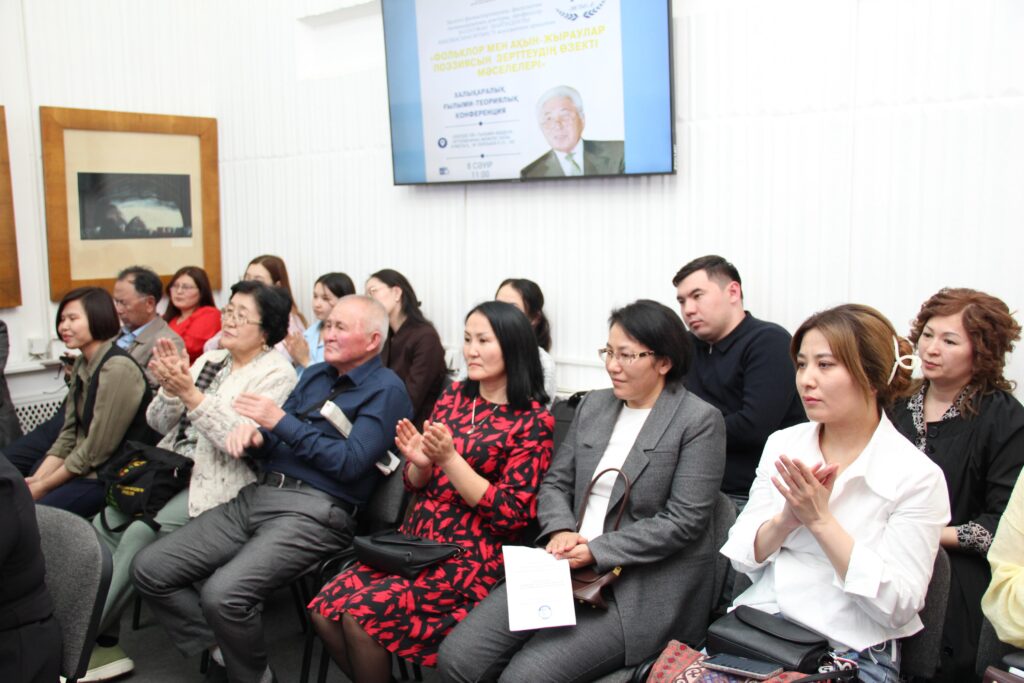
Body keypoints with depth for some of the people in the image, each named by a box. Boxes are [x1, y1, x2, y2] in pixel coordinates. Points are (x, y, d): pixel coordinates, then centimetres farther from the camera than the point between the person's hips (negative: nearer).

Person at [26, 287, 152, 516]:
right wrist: (35, 479, -3)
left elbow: (96, 452, -18)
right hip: (79, 469, 8)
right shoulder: (81, 365, 11)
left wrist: (43, 486, -9)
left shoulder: (117, 369, -19)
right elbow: (68, 435, 9)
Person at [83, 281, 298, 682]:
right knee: (105, 524, -9)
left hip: (219, 483, -7)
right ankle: (103, 647, -4)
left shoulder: (277, 374, -7)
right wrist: (171, 388, -8)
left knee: (140, 534, -22)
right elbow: (159, 423, 12)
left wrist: (190, 394, -23)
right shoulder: (208, 361, 15)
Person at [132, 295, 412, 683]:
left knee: (224, 593, -28)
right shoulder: (314, 375, 19)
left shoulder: (385, 389, -4)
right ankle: (220, 649, 10)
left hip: (315, 510, -8)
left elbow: (350, 462, -15)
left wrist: (282, 422, -13)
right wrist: (254, 434, -6)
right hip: (257, 495, 8)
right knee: (150, 570, -1)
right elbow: (275, 442, 18)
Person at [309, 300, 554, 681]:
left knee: (361, 613, -21)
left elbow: (512, 514, -13)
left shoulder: (533, 421, -7)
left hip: (472, 557, -6)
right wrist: (419, 462, -10)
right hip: (416, 539, 6)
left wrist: (449, 458, -20)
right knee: (324, 609, -10)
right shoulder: (454, 396, 9)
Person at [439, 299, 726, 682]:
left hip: (645, 587, -5)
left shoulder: (700, 421, -6)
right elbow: (555, 482, 14)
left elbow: (683, 520, -13)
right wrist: (560, 531, -7)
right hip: (569, 569, 6)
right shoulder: (593, 405, 13)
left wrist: (597, 551, -16)